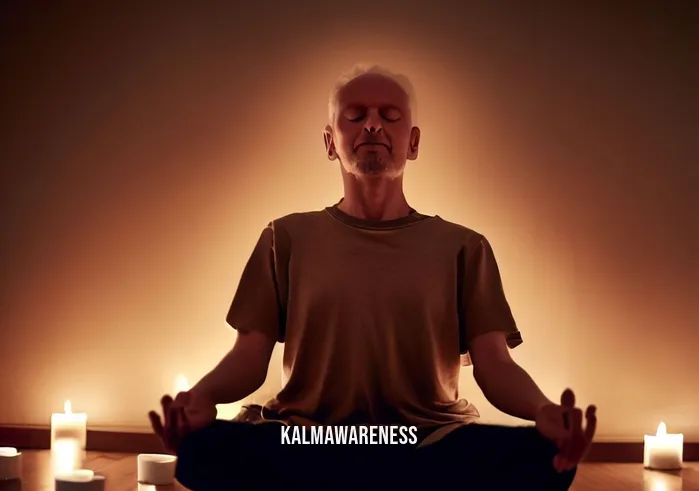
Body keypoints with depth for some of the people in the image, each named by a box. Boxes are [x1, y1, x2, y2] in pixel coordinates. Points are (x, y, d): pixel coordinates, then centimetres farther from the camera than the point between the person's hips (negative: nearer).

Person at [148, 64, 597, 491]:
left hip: (432, 443, 1)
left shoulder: (463, 247, 14)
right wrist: (203, 395, -18)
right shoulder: (288, 238, 14)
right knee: (209, 447, -34)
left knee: (542, 454, -33)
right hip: (306, 440, 0)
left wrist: (543, 410, -20)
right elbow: (251, 354, 6)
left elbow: (493, 361, 4)